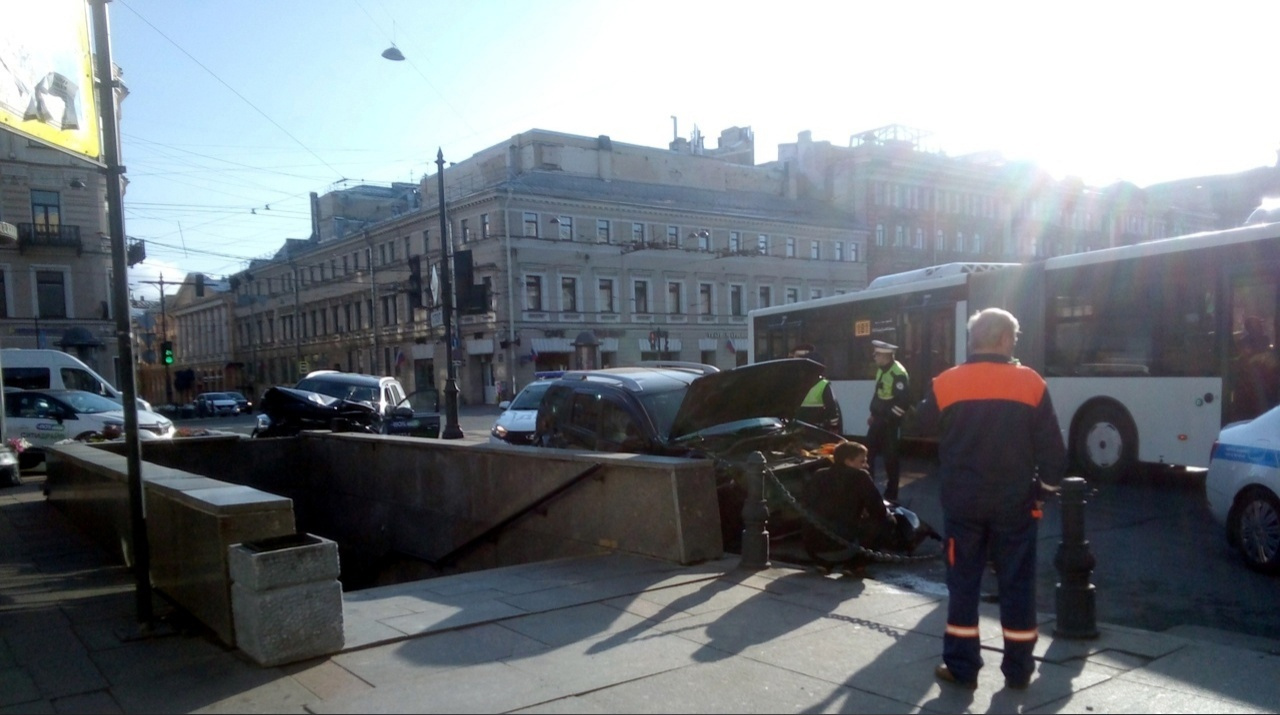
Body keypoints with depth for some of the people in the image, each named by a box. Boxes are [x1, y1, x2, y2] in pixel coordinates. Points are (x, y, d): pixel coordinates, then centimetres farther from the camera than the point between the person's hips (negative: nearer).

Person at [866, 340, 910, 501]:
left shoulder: (899, 374, -19)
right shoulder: (881, 369, 10)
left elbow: (903, 401, -22)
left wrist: (889, 418, -18)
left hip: (890, 421, -9)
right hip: (879, 418, 9)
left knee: (890, 457, 1)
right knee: (868, 452, 12)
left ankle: (891, 494, 13)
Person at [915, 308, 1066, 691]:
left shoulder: (945, 383, -5)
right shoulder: (1030, 383, -6)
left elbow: (926, 426, 11)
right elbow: (1051, 445, -3)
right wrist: (1048, 484, 11)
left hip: (963, 500, 0)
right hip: (1015, 501, 0)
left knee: (963, 583, 8)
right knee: (1017, 584, 11)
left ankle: (962, 667, 13)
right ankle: (1018, 669, 18)